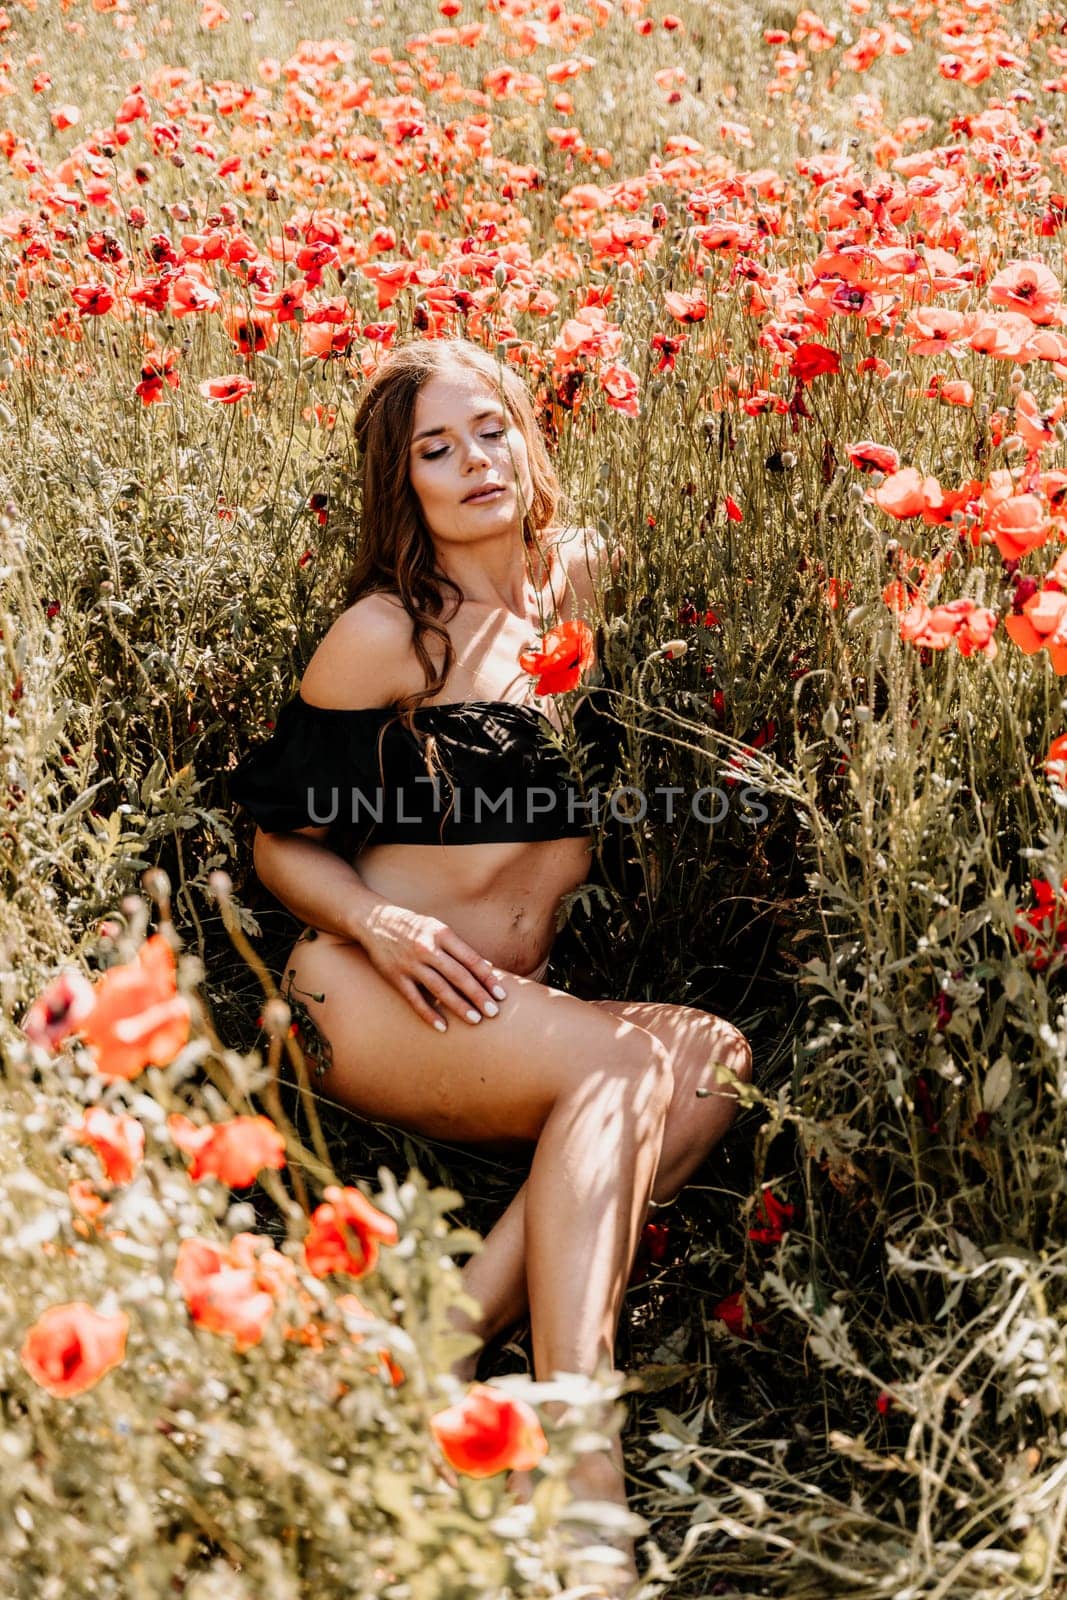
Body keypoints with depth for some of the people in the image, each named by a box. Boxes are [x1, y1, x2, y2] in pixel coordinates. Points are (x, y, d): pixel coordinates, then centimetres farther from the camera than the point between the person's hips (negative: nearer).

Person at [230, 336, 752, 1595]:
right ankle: (578, 1464, -35)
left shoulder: (579, 575, 9)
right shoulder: (383, 633, -6)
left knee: (716, 1055, -23)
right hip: (370, 994, -5)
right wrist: (379, 923, -18)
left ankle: (459, 1327, -27)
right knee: (619, 1066, -31)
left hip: (520, 1002, 5)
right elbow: (282, 842, 0)